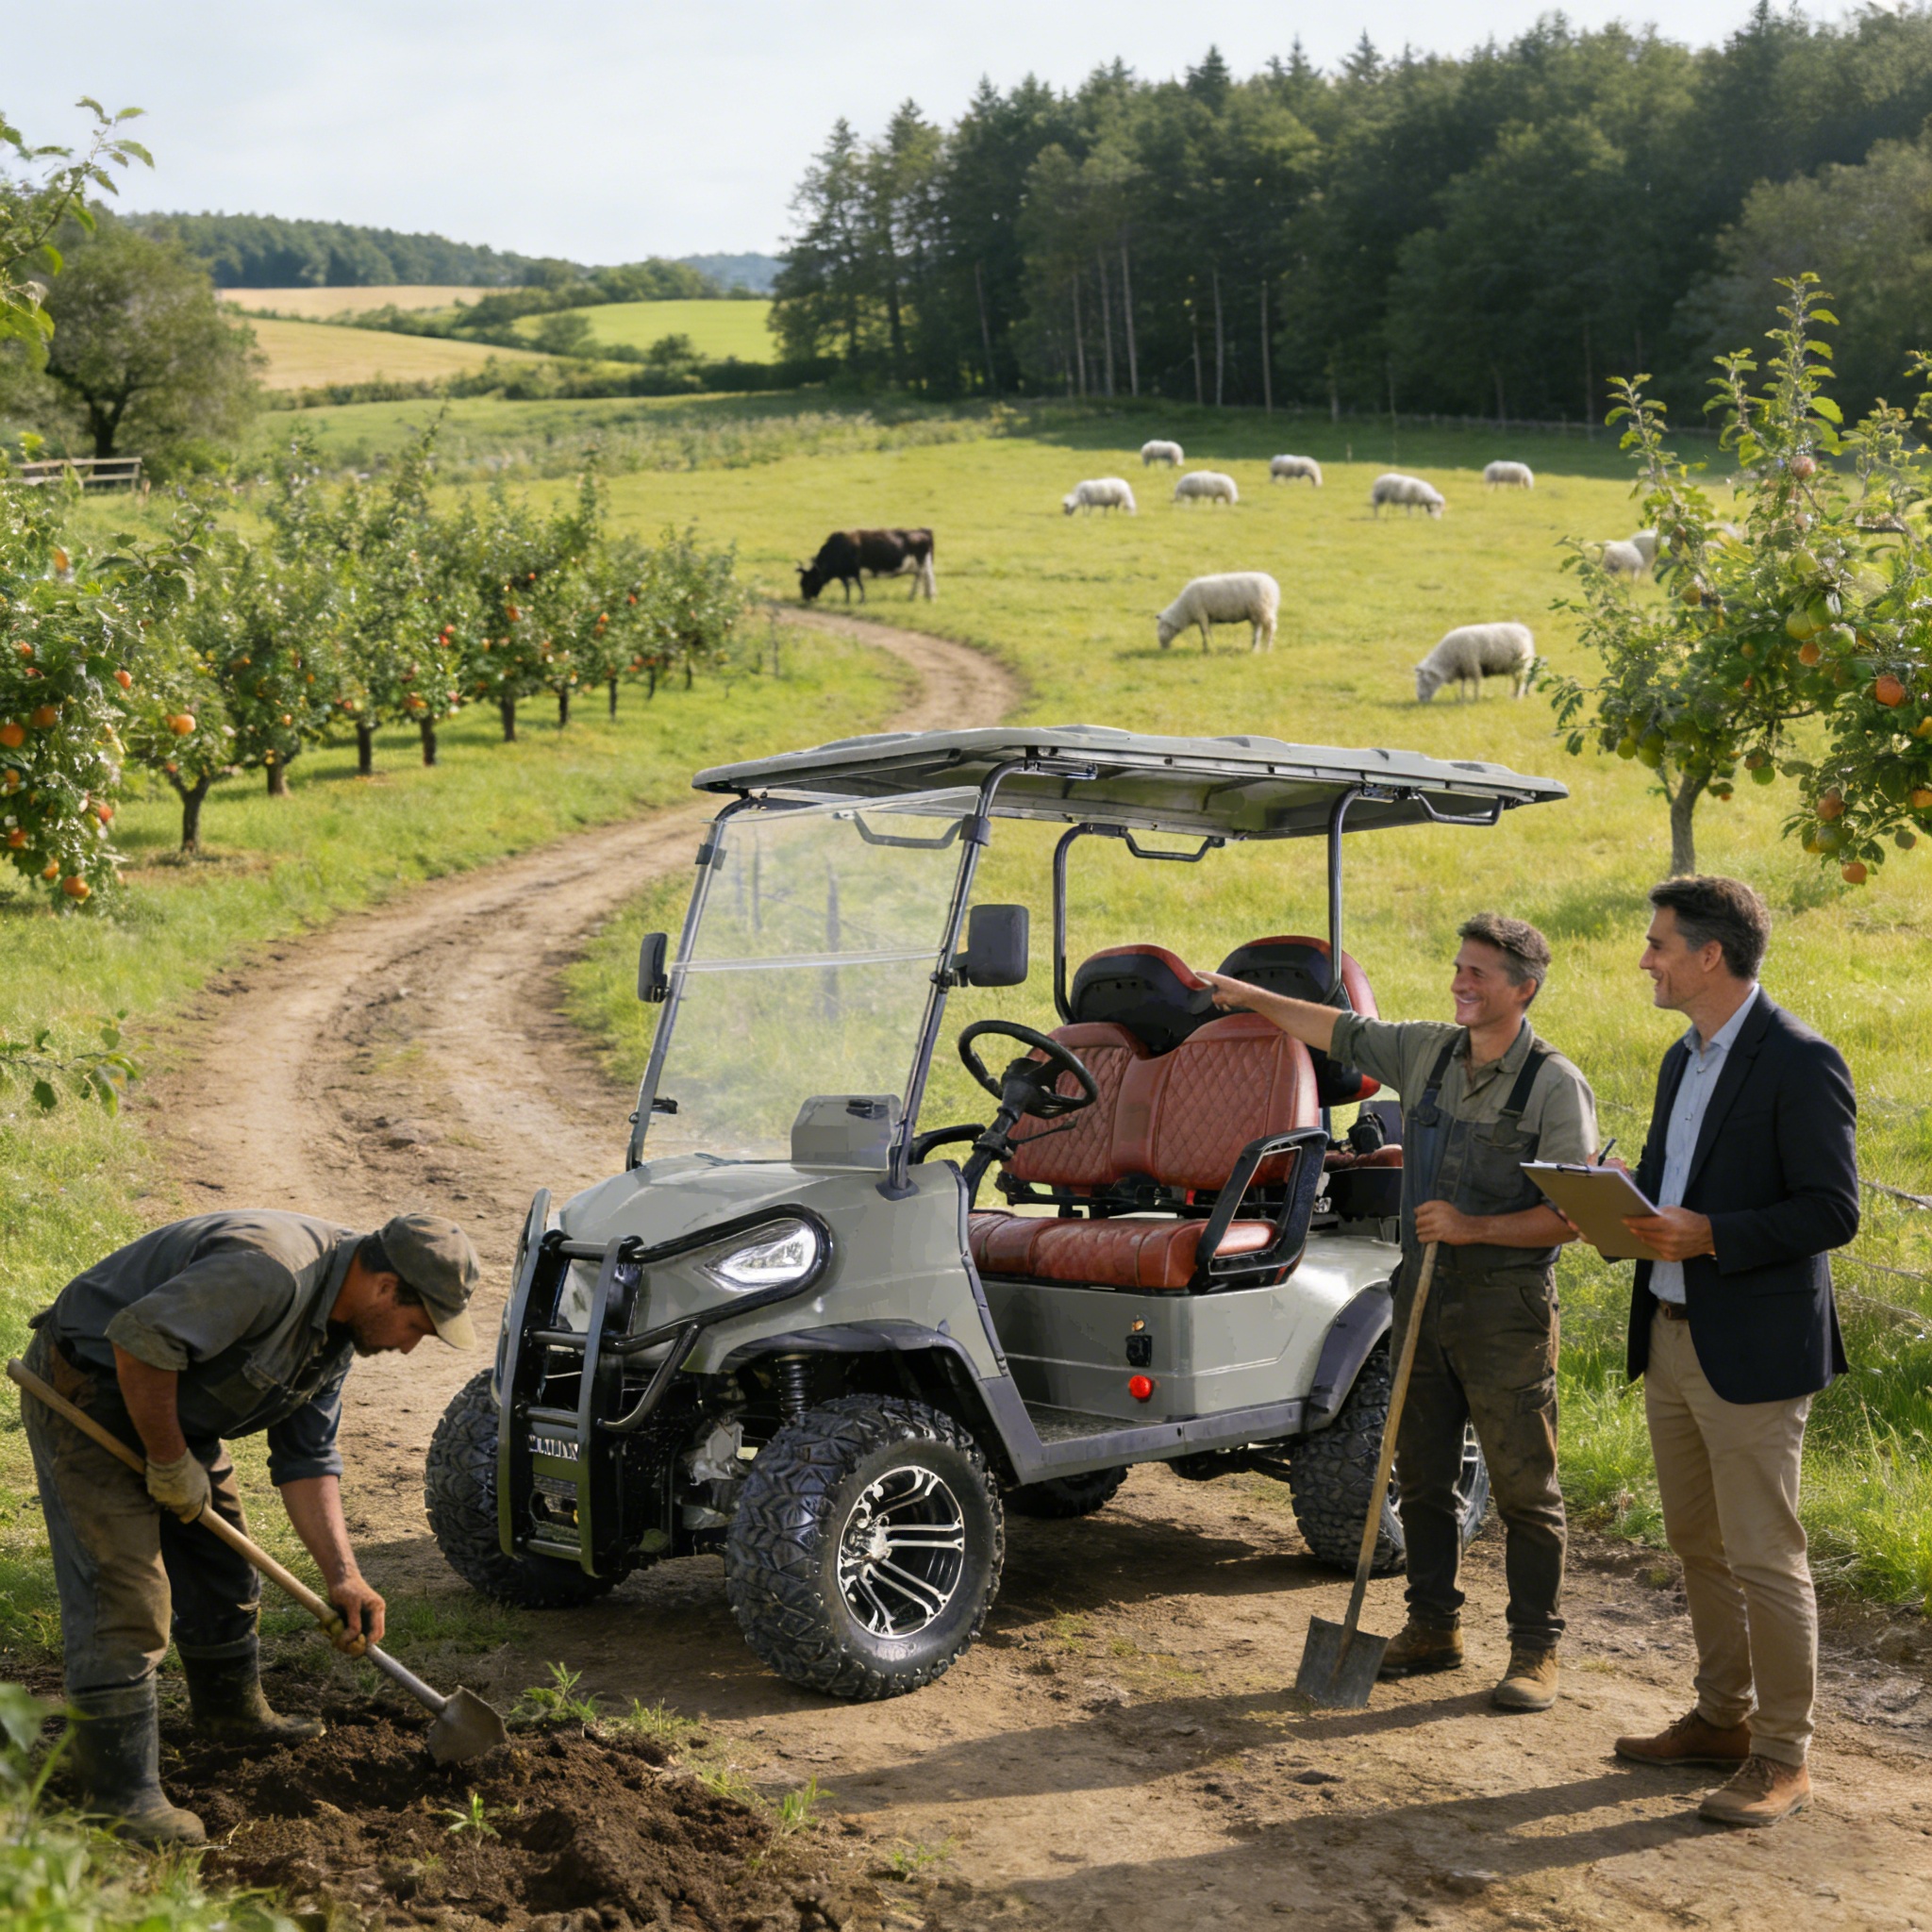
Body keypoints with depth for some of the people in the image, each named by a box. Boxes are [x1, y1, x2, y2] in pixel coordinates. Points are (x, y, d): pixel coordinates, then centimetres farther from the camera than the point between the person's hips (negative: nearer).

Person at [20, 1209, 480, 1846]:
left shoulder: (335, 1334, 2)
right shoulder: (272, 1268, -31)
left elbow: (307, 1458, 6)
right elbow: (138, 1338, -35)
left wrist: (342, 1575, -4)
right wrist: (170, 1462, -23)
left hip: (171, 1407, 10)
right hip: (86, 1394, -10)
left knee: (220, 1567, 19)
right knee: (124, 1594, -13)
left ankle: (230, 1712, 41)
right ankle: (120, 1795, -10)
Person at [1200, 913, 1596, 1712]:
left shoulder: (1557, 1087, -11)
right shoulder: (1426, 1052, 7)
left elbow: (1569, 1217, -15)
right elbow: (1340, 1032, 21)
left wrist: (1473, 1227, -22)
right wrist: (1247, 996, 24)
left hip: (1506, 1303, -6)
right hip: (1424, 1294, 6)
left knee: (1523, 1484, -2)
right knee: (1422, 1474, 12)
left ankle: (1535, 1649, 6)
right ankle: (1433, 1627, 24)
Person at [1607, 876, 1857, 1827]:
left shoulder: (1799, 1063, -15)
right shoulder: (1684, 1059, 13)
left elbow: (1832, 1211, -18)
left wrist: (1707, 1234, -26)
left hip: (1754, 1349, -9)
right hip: (1671, 1335, 9)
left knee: (1764, 1557, -3)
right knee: (1699, 1545, 16)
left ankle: (1782, 1758, 6)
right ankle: (1723, 1718, 29)